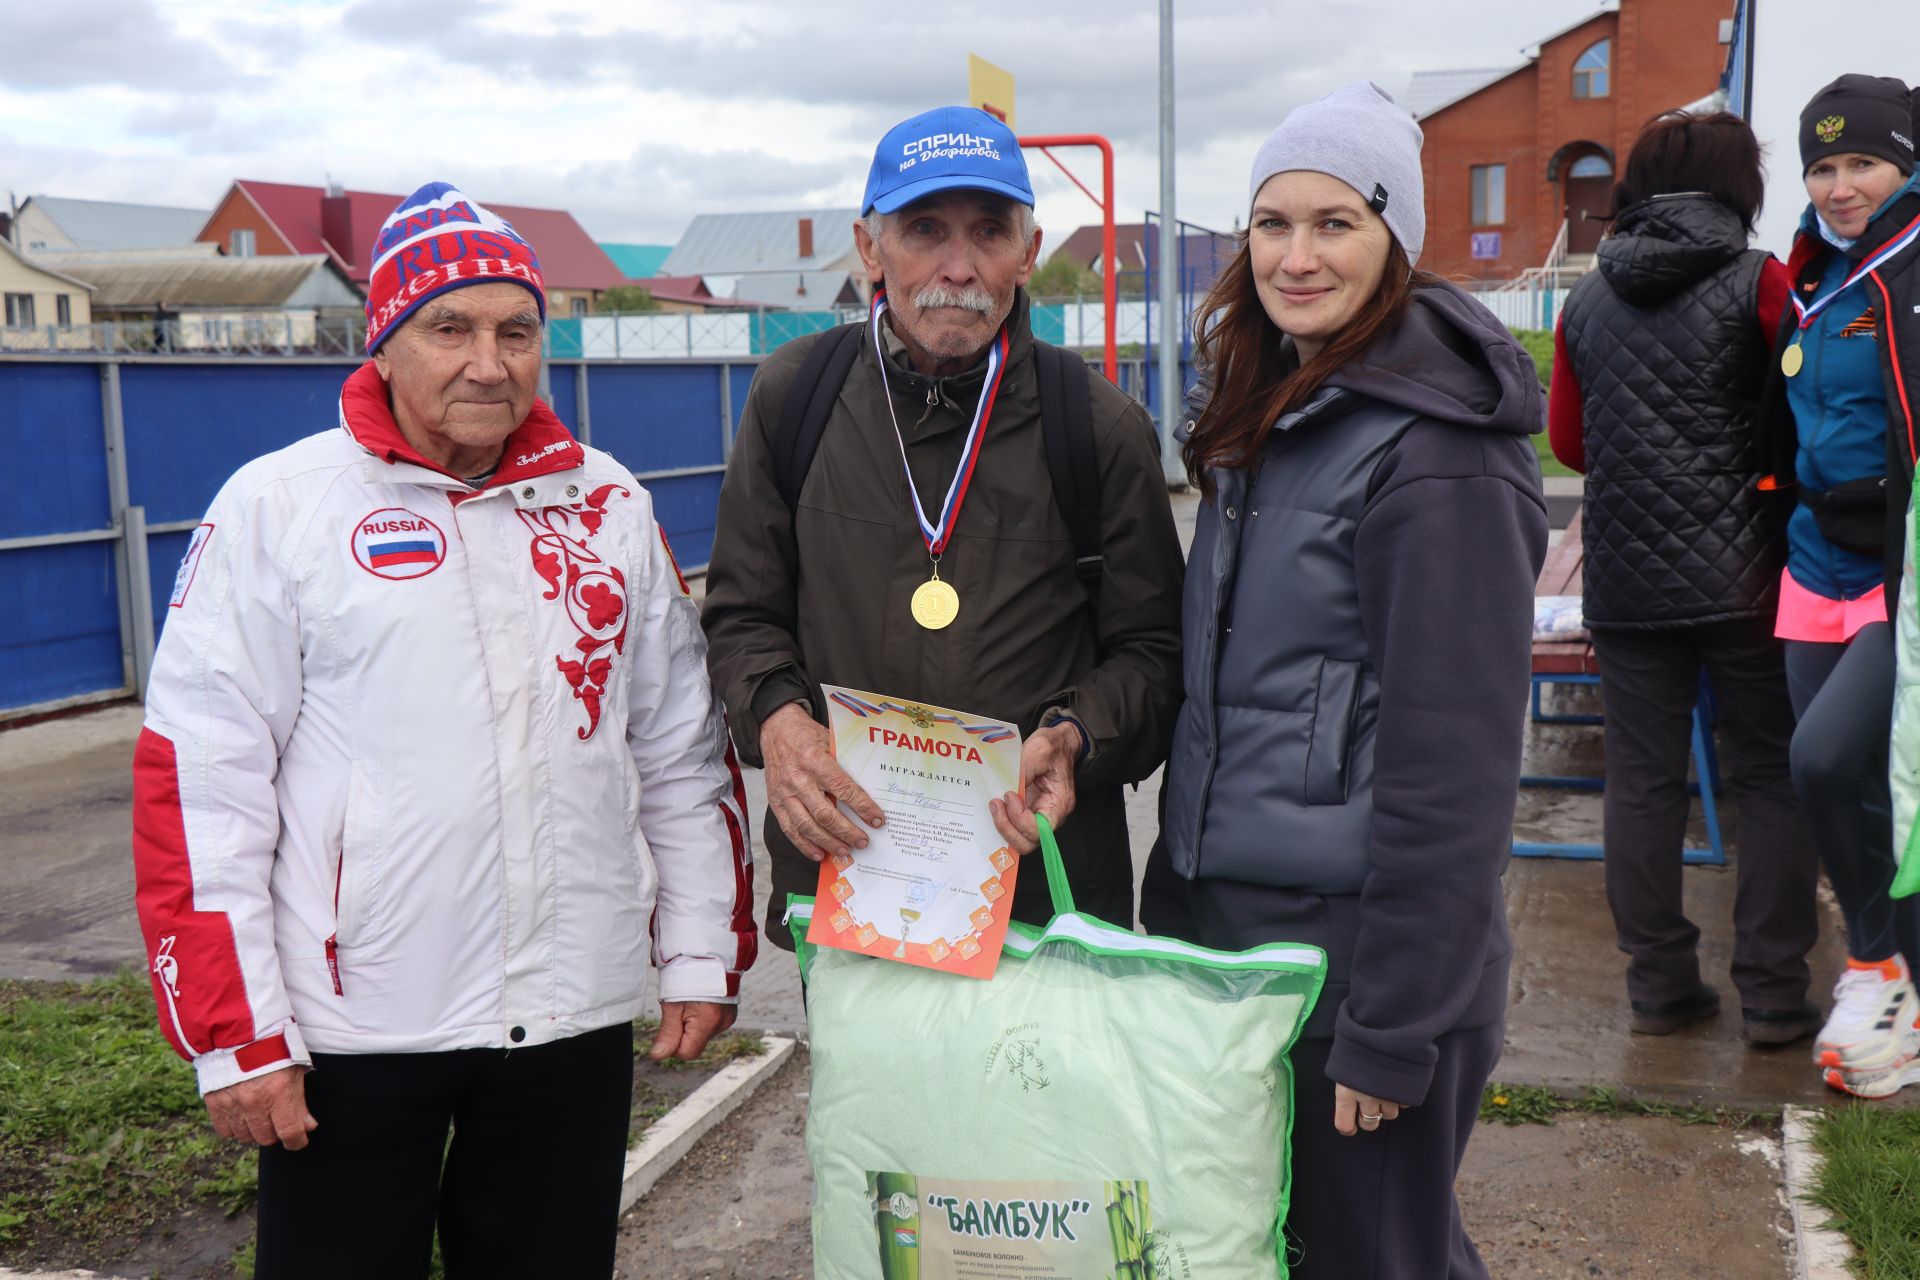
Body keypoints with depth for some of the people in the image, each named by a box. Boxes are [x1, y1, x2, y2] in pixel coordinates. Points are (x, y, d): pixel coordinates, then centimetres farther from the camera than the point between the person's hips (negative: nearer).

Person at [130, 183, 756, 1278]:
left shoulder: (610, 504, 5)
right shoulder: (278, 506, -6)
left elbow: (682, 745, 10)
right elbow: (200, 780, -7)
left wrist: (704, 954, 9)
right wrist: (234, 1033, -9)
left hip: (575, 1013, 3)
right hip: (352, 1027, -3)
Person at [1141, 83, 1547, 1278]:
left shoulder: (1433, 456, -18)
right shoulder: (1271, 417, 9)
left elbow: (1452, 763, -19)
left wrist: (1392, 1029, -18)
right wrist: (1179, 891, 15)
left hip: (1355, 942, -8)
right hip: (1232, 916, 8)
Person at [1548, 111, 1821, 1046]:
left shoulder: (1587, 300, 7)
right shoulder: (1759, 283, -6)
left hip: (1622, 579, 3)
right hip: (1740, 575, -3)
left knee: (1641, 780, 9)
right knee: (1772, 776, 7)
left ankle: (1658, 985, 14)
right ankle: (1773, 995, 10)